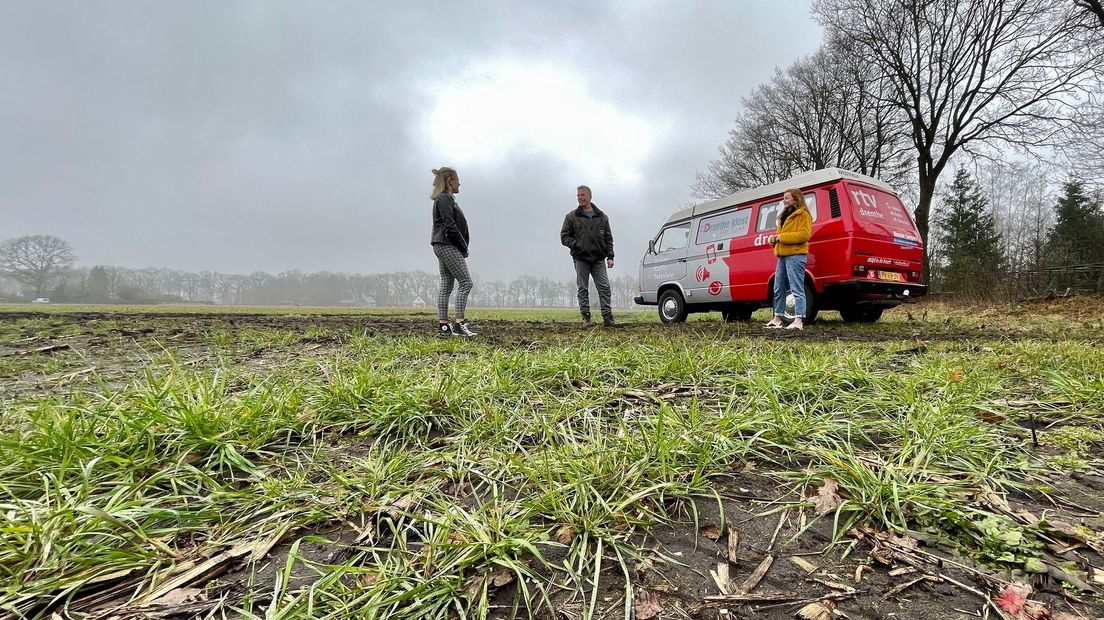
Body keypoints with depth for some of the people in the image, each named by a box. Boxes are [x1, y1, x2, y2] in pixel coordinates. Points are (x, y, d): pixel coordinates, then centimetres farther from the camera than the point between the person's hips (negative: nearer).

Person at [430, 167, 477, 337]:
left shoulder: (447, 199, 21)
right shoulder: (444, 199, -9)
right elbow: (450, 226, -17)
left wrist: (463, 247, 8)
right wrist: (464, 247, -11)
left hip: (443, 246, 10)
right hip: (447, 246, -10)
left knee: (446, 286, 8)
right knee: (466, 282, -10)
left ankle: (443, 325, 9)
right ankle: (459, 324, -12)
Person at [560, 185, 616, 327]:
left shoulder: (602, 217, 12)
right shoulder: (571, 216, 6)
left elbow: (609, 239, 12)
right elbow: (564, 237, 4)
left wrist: (610, 257, 2)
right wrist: (577, 245, -11)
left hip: (598, 259, 1)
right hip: (581, 259, -1)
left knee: (604, 287, -6)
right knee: (583, 289, 1)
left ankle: (607, 317, -3)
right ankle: (586, 318, 6)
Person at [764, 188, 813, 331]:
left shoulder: (802, 215, -2)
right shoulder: (784, 216, 25)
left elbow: (804, 235, -15)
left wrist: (782, 237, -18)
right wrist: (773, 238, 7)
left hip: (795, 255, -9)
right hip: (783, 256, 9)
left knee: (796, 288, -11)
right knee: (778, 289, 10)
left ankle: (798, 321, -13)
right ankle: (777, 319, 16)